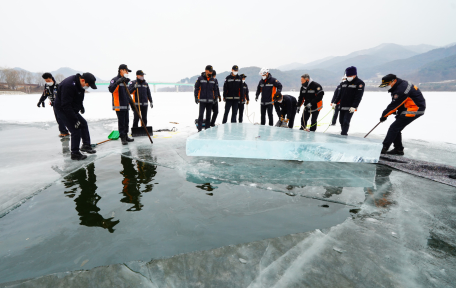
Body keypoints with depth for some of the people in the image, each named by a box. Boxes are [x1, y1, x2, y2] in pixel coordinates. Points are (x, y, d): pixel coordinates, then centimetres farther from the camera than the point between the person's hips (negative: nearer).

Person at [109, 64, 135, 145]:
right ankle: (122, 138, 3)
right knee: (121, 122, -5)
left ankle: (126, 136, 23)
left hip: (126, 105, 8)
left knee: (126, 121, 12)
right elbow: (111, 89, -26)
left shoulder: (125, 81, 19)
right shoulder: (115, 80, -7)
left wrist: (131, 103, 22)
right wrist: (117, 82, -37)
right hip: (119, 106, -8)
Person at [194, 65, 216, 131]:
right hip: (202, 100, -4)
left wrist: (214, 98, 12)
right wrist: (196, 97, -6)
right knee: (201, 115, -7)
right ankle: (199, 129, -2)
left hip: (210, 101, 4)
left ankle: (207, 128, 16)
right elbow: (196, 88, 0)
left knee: (208, 115, 8)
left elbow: (214, 90, 18)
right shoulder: (200, 78, -1)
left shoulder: (213, 80, 12)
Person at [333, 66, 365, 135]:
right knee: (341, 121, 9)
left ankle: (344, 133, -10)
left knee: (346, 121, -13)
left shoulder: (360, 83, -6)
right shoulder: (345, 83, 14)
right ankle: (343, 132, 24)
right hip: (342, 106, 7)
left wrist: (354, 106, -21)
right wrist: (335, 102, 12)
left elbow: (358, 96, -13)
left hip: (350, 107, -6)